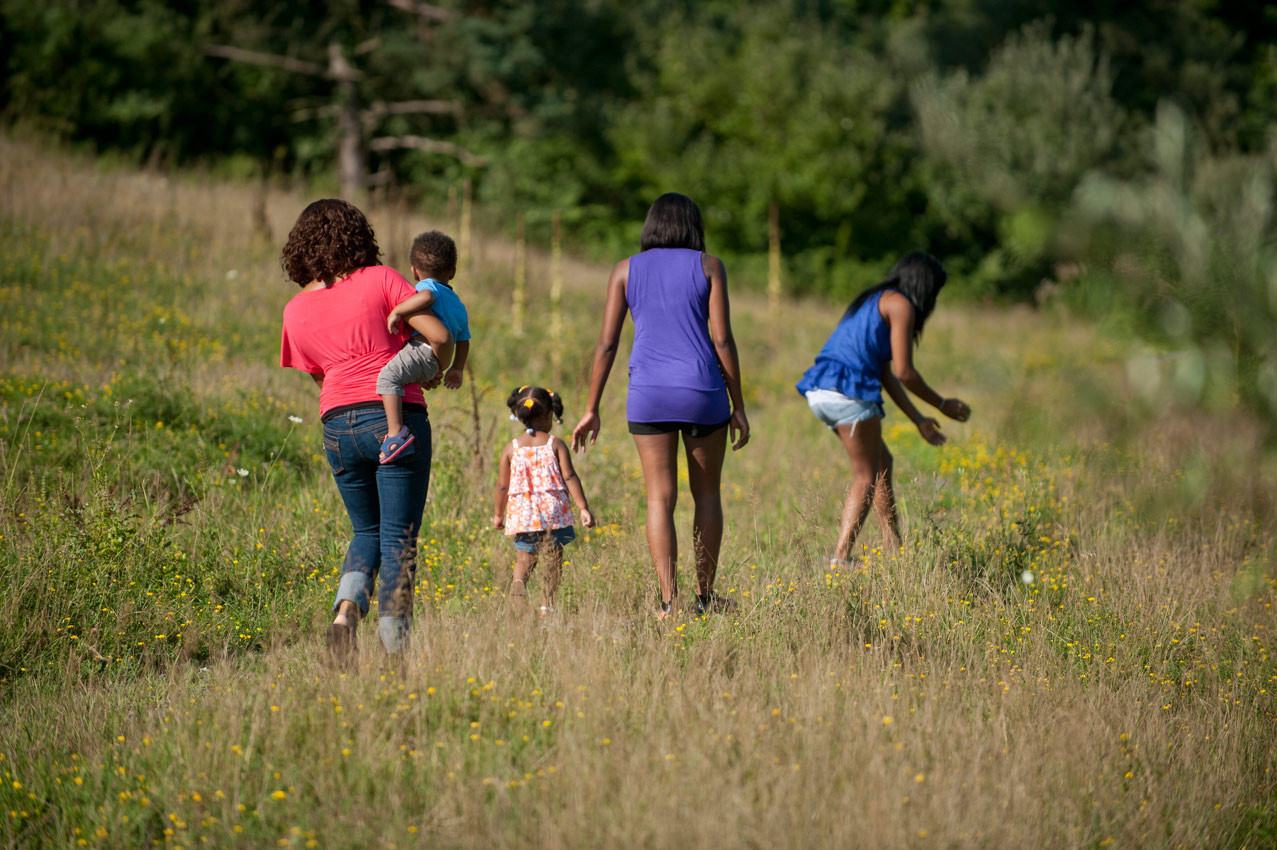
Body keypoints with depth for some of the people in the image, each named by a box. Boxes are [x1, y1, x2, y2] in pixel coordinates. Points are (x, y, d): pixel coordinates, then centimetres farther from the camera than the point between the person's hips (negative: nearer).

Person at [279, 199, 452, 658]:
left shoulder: (296, 311, 9)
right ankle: (394, 648, -4)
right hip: (396, 416, -3)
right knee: (398, 538, 2)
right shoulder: (380, 280, -2)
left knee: (367, 531, 19)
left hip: (338, 425, 3)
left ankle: (346, 611, -7)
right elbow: (439, 334, -6)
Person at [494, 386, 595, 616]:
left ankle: (519, 581, -19)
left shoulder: (511, 448, 3)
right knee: (553, 558, 10)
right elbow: (569, 478, -7)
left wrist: (498, 514, 18)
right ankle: (547, 605, 6)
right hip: (553, 510, -1)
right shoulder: (556, 444, -1)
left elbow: (502, 485, 6)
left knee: (525, 555, 11)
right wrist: (583, 508, -5)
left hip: (522, 512, 1)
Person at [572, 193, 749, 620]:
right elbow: (722, 340, -4)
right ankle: (705, 596, 18)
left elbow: (606, 343, 2)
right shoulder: (709, 266, 2)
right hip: (702, 392, -1)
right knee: (707, 493, 14)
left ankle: (669, 601, -10)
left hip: (649, 393, 1)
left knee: (660, 498, 1)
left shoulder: (626, 270, 7)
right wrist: (738, 407, 1)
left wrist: (592, 410, 6)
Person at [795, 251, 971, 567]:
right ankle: (838, 560, -8)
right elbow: (904, 373, -6)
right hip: (848, 392, -9)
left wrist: (918, 419, 27)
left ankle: (894, 549, 22)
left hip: (820, 394, 9)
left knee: (882, 465, 20)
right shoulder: (901, 305, -2)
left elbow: (886, 374, 27)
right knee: (866, 478, 0)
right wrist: (942, 404, 7)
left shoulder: (874, 301, 26)